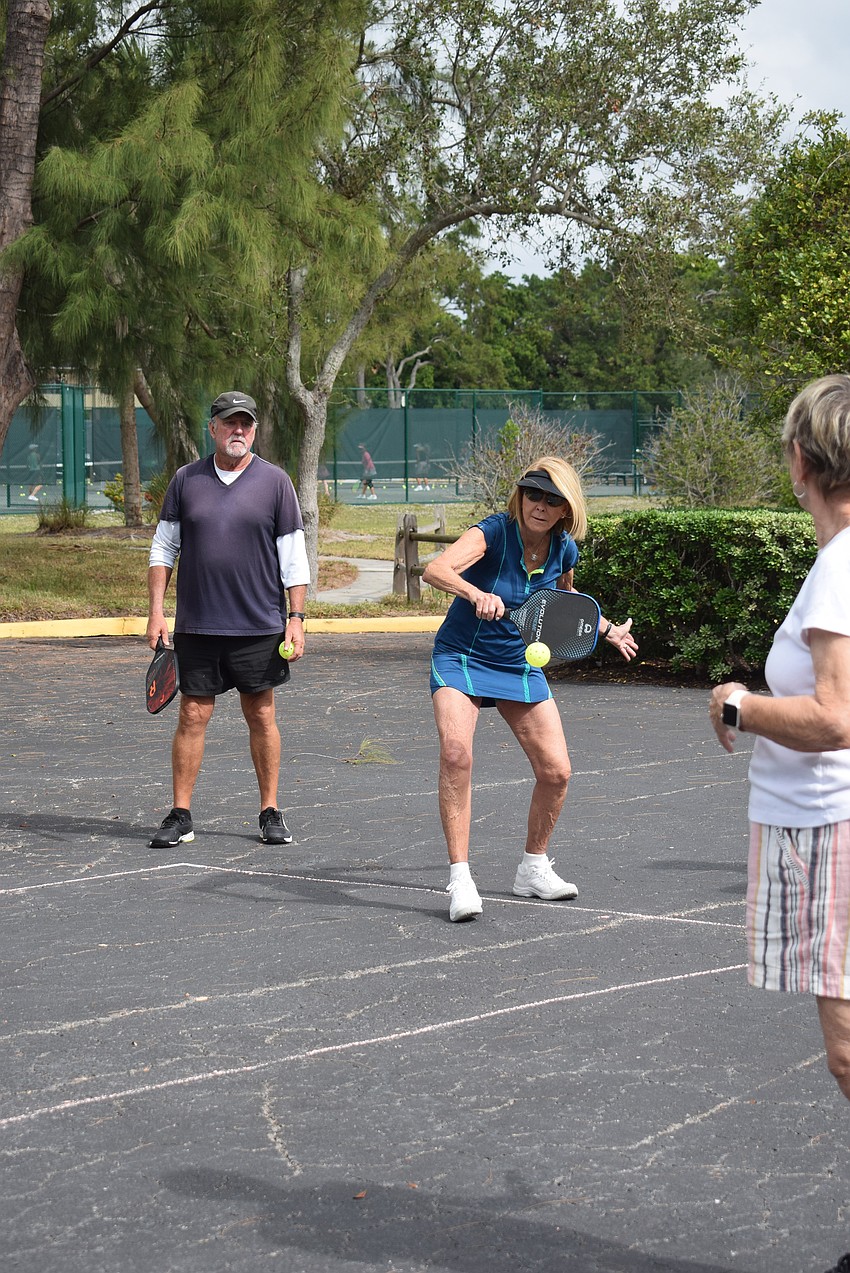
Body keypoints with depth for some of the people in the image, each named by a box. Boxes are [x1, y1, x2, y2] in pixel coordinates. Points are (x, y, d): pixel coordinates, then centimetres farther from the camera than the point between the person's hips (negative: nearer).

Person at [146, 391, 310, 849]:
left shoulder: (275, 482, 2)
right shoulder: (186, 480, 5)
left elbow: (293, 556, 3)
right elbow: (163, 548, 9)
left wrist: (296, 616, -4)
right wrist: (156, 610, 2)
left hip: (260, 624, -1)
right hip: (196, 626, 1)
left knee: (261, 717, 5)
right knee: (192, 717, 1)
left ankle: (270, 813, 15)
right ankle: (180, 816, 6)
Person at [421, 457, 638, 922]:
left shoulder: (564, 549, -5)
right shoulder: (493, 533, -22)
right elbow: (435, 570, -40)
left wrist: (609, 630, 29)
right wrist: (475, 594, -58)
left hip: (521, 665, 5)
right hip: (461, 658, -5)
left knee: (556, 771, -1)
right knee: (456, 752, -28)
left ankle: (533, 870, 23)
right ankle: (460, 878, -24)